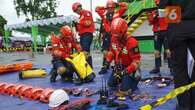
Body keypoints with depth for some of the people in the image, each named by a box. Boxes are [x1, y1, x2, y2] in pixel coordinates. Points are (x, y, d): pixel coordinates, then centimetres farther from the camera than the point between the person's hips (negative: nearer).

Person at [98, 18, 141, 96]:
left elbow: (136, 61, -27)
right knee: (111, 84, 12)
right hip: (118, 68, 7)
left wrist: (125, 72, -31)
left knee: (123, 91, -11)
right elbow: (111, 52, 10)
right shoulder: (114, 38, -7)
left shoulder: (131, 42, -29)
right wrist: (106, 64, -1)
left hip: (128, 69, -7)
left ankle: (135, 78, 14)